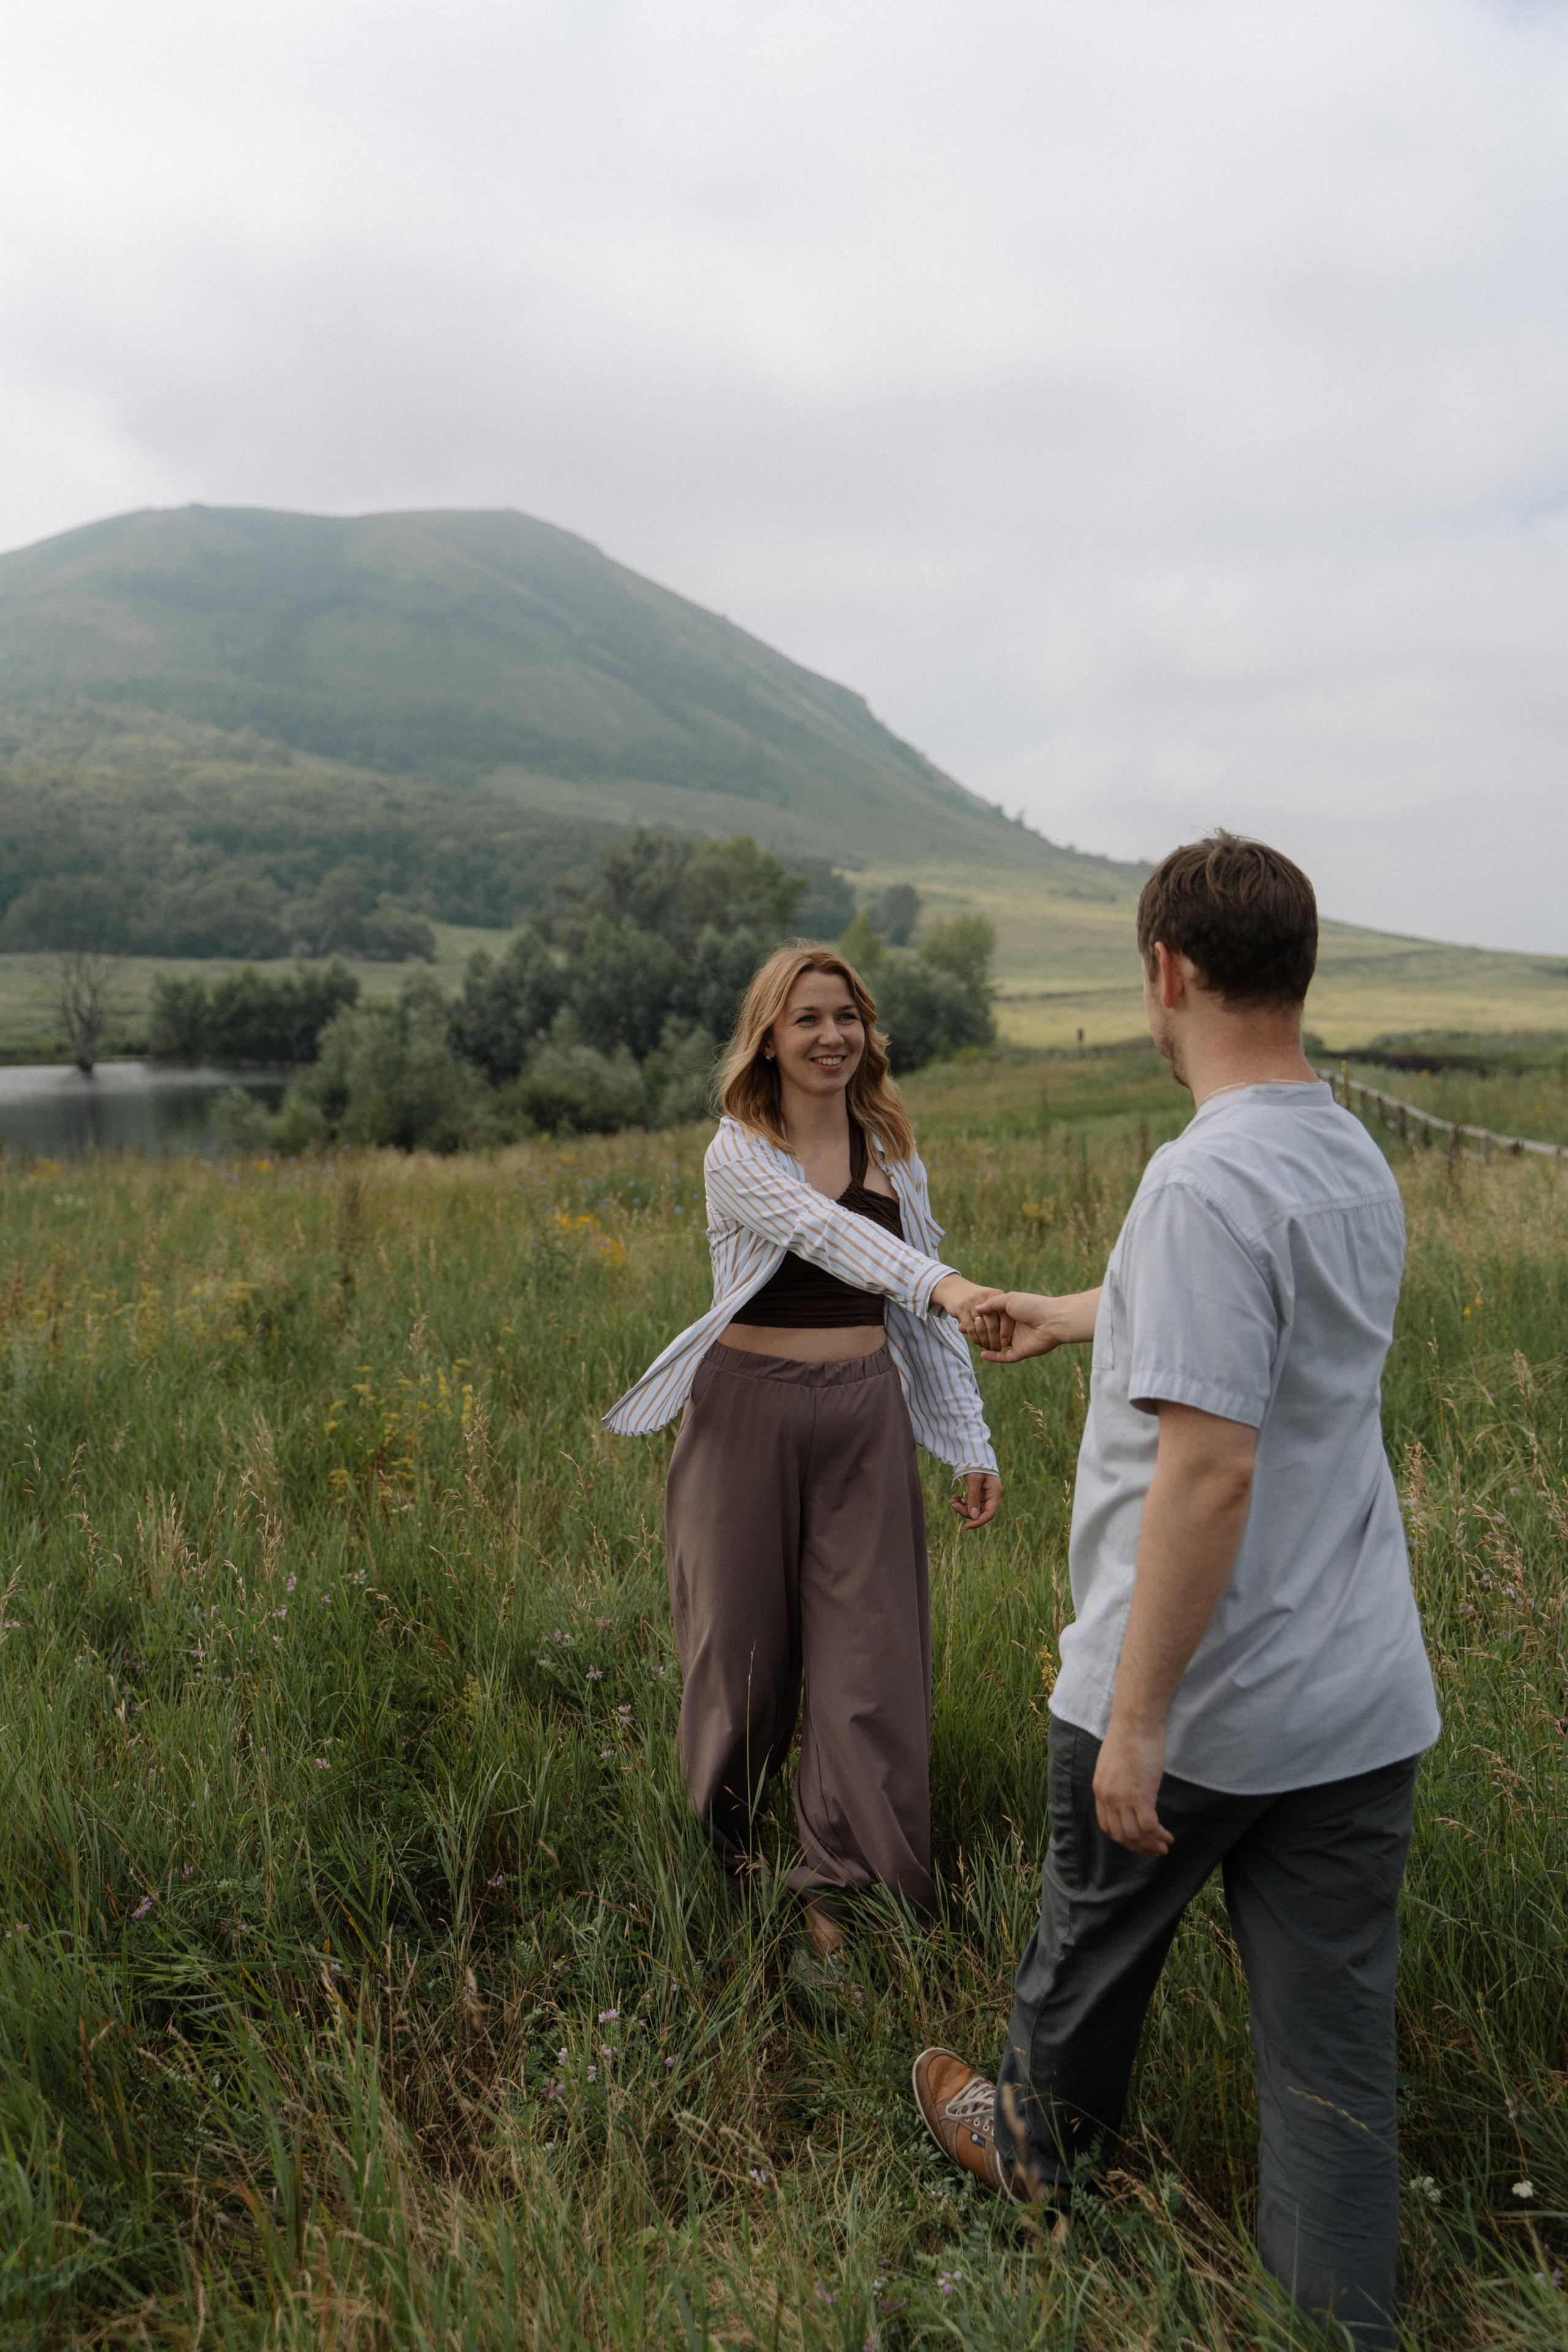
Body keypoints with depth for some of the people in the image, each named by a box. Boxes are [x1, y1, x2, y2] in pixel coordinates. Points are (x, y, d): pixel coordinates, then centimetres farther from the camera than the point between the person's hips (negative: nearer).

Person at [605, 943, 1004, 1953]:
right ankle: (724, 1833, 36)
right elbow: (826, 1232, -29)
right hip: (752, 1413, -3)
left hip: (866, 1416, 3)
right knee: (747, 1644, 10)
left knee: (871, 1652, 2)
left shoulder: (892, 1152, 6)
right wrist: (942, 1284, -47)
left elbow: (925, 1309, 10)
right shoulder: (739, 1155, -9)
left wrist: (973, 1442, 5)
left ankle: (845, 1885, 16)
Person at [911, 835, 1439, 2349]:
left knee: (1093, 1952, 22)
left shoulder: (1209, 1181, -23)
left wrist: (1137, 1722, -20)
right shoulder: (1359, 1164, 5)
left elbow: (1209, 1471, -28)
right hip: (1364, 1702, 6)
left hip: (1195, 1707, -6)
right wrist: (1064, 1317, 39)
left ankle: (1041, 2154, 49)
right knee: (1335, 2046, 15)